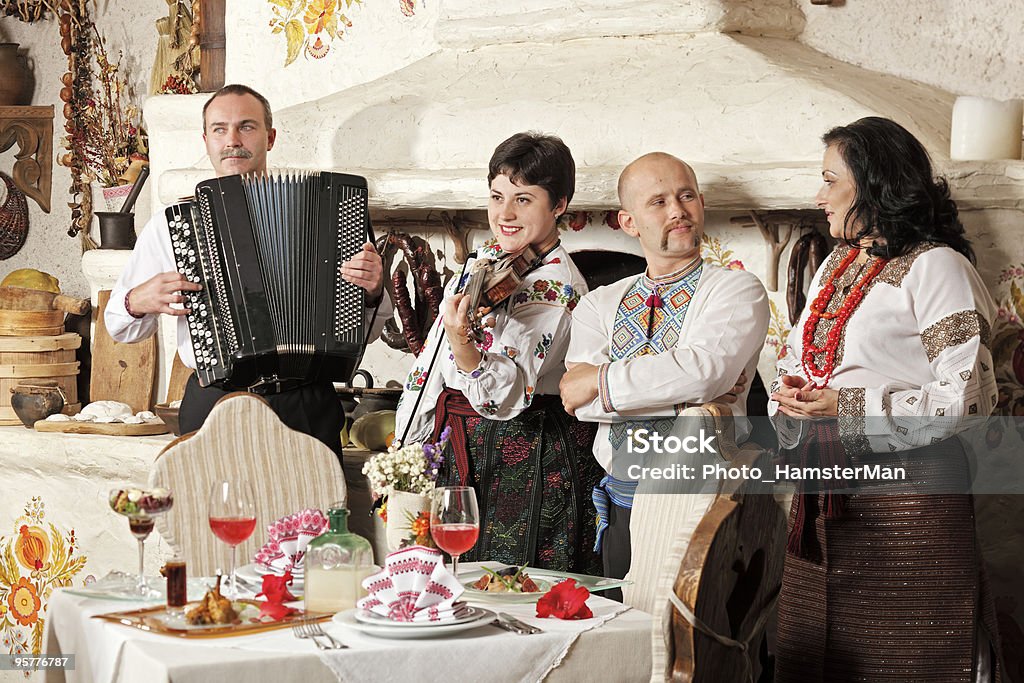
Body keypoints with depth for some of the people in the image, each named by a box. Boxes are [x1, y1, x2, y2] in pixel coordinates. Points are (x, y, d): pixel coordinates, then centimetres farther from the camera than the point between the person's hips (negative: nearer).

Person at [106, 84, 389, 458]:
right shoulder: (170, 223, 11)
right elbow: (119, 327, 17)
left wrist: (372, 293, -8)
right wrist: (139, 301, -5)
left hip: (307, 408, 0)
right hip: (212, 408, 0)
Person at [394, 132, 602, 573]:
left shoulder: (555, 287, -16)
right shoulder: (485, 259, 9)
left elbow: (507, 396, -27)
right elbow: (431, 366, 15)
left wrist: (463, 346, -44)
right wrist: (406, 451, 13)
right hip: (461, 451, 8)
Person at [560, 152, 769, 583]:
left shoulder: (737, 291, 0)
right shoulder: (599, 305, 12)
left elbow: (705, 369, -19)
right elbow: (579, 398, -5)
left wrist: (600, 381, -9)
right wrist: (691, 398, -14)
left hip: (703, 505, -4)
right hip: (622, 508, 4)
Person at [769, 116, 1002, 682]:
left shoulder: (933, 266, -9)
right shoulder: (835, 267, 18)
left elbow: (968, 395, -17)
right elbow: (798, 360, 27)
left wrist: (847, 409, -19)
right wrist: (791, 394, 2)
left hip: (907, 500, -8)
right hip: (823, 500, 8)